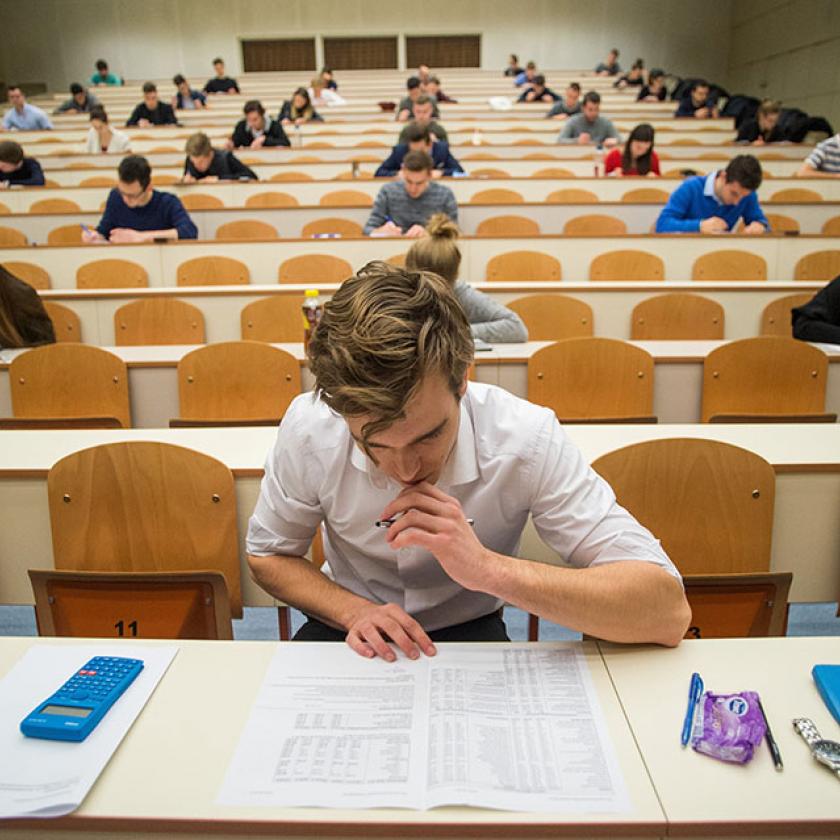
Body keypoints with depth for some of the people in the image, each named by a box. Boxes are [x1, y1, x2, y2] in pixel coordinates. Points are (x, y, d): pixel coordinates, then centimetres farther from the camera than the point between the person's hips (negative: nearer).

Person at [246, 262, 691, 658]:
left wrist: (488, 568, -38)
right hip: (351, 629, 1)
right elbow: (267, 556, -1)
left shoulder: (526, 439, -25)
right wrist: (354, 612, -20)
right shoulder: (307, 428, -19)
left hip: (470, 631, -1)